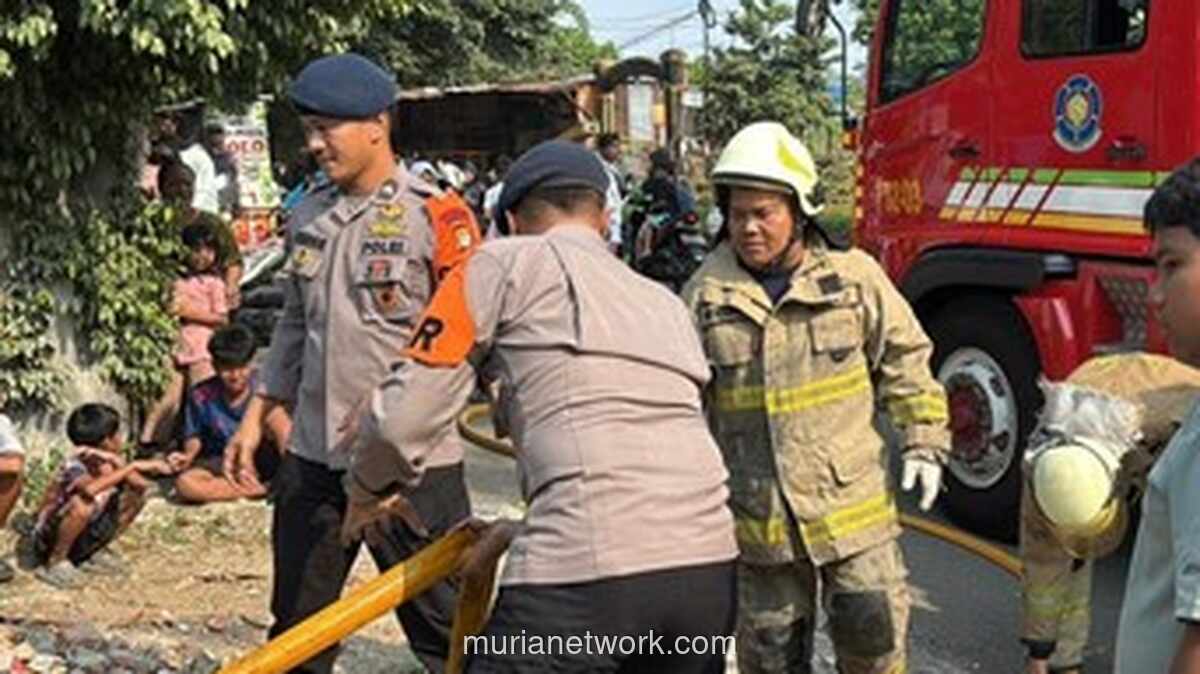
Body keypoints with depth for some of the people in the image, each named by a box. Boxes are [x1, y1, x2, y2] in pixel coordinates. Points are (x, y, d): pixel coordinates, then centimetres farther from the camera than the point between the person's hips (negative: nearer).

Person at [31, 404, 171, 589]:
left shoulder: (109, 461, -5)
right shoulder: (74, 465, -26)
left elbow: (143, 484, -15)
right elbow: (90, 489, -48)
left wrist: (117, 463, -28)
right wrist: (131, 466, -39)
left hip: (83, 538, 7)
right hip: (50, 540, -7)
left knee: (136, 494, -3)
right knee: (82, 504, -37)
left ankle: (93, 554, 7)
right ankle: (55, 563, -12)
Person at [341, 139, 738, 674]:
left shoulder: (508, 263, 9)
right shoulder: (666, 304, 28)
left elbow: (406, 414, 6)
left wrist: (366, 491, 26)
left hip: (593, 570, -7)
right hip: (709, 565, 7)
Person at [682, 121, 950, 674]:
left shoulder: (854, 278, -4)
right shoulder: (706, 296, -3)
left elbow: (905, 361, 6)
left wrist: (923, 443, 2)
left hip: (851, 503, -1)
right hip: (760, 518, 1)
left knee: (873, 628, 5)